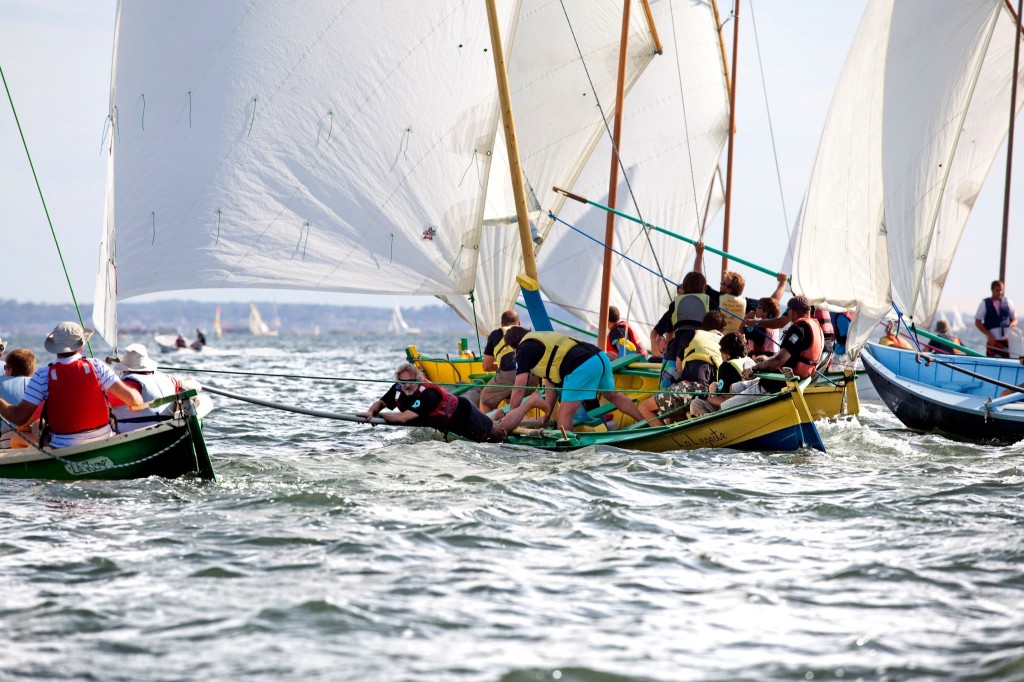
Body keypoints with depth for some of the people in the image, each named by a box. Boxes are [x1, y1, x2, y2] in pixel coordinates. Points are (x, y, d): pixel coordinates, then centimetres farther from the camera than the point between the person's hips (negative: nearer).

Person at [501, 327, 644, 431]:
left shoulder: (524, 349, 7)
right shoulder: (544, 337, 31)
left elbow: (519, 390, 4)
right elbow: (551, 382, 31)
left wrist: (510, 420, 13)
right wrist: (547, 414, 32)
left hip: (582, 368, -10)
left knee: (564, 414, -3)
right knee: (613, 395, 31)